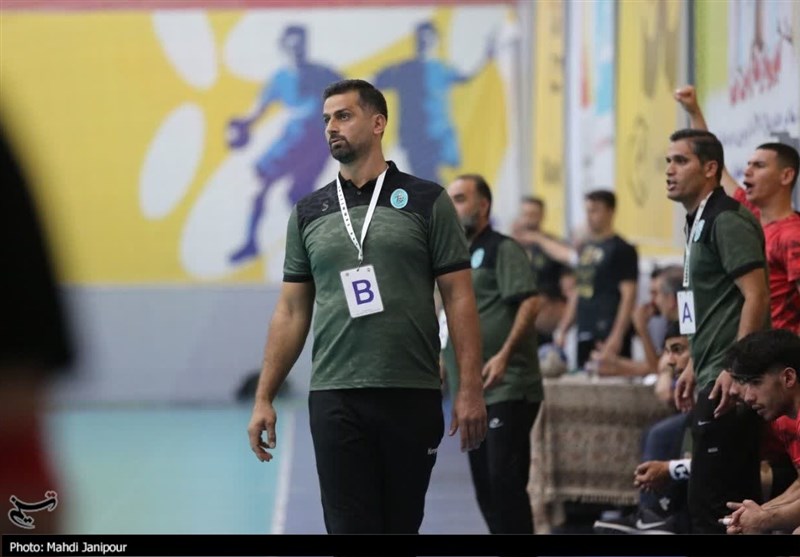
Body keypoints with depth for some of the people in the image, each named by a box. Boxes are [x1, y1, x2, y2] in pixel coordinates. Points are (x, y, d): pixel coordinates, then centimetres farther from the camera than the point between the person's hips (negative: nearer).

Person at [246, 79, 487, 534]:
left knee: (401, 525, 6)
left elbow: (459, 297, -1)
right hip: (335, 398, 2)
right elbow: (292, 312, 12)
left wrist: (471, 389, -9)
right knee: (351, 526, -4)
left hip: (412, 395, -2)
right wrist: (264, 398, 6)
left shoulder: (427, 201, 2)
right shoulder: (308, 213, 10)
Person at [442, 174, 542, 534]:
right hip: (470, 392, 8)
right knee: (484, 484, 9)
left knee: (505, 480, -12)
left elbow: (530, 302, -16)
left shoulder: (502, 250, -5)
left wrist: (504, 354, -25)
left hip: (507, 388, -8)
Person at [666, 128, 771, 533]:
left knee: (709, 501, -9)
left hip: (728, 385, -10)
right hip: (713, 383, 10)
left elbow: (756, 296, -20)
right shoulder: (701, 222, 18)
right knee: (734, 500, 12)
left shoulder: (726, 221, -12)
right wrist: (695, 368, 23)